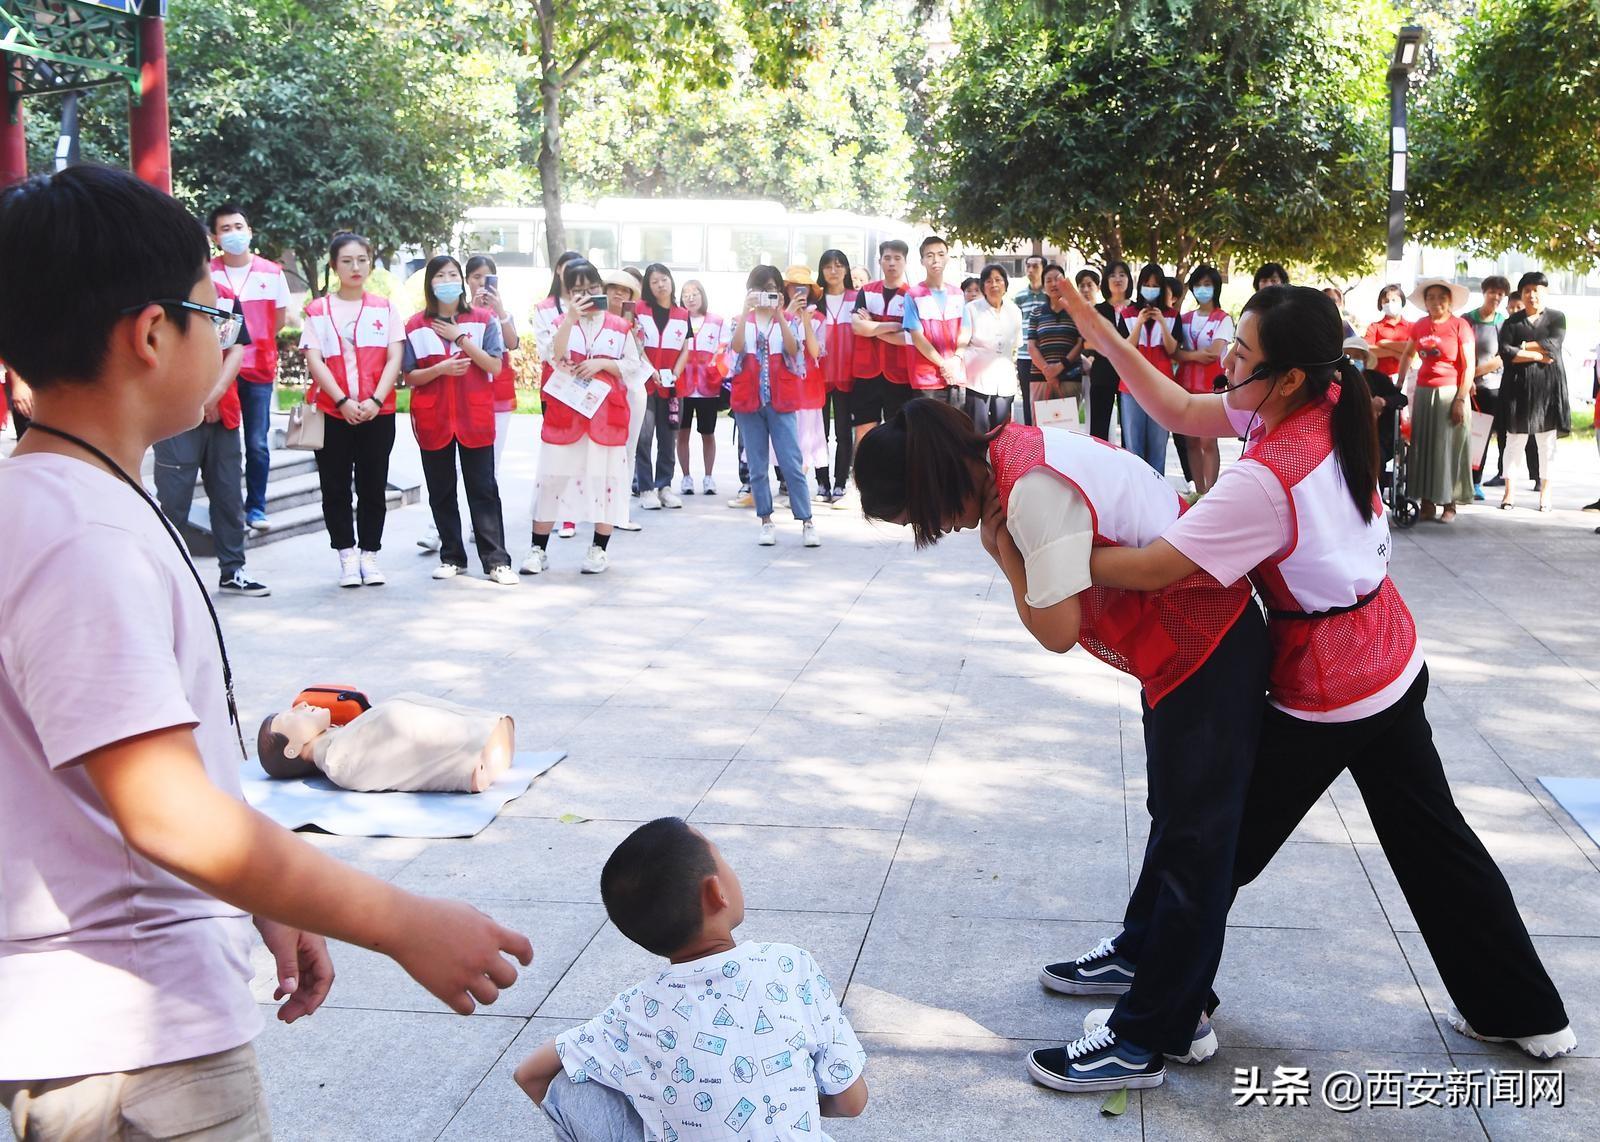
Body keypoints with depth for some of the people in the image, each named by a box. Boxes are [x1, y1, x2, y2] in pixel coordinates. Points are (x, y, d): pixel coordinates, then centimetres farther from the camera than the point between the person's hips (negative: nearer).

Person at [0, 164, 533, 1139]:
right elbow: (169, 813, -28)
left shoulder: (90, 505, 8)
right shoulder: (79, 537, -23)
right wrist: (408, 928, -23)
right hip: (130, 1048, -9)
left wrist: (265, 909, 17)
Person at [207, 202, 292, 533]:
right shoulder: (206, 274, -3)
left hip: (259, 370, 1)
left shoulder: (272, 273, 3)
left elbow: (280, 318, 13)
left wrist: (254, 342, 8)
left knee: (258, 444, 2)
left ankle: (256, 507, 12)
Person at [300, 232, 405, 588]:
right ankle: (347, 557, 12)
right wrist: (343, 401, -16)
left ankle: (369, 555, 14)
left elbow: (395, 358, 0)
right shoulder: (319, 310, 5)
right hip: (332, 412, 0)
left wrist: (375, 400, -13)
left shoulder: (384, 307, 8)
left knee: (373, 487, 5)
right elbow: (314, 361, -3)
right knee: (336, 488, 3)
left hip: (377, 412, 1)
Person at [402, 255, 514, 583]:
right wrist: (440, 369, -16)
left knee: (483, 490, -1)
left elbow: (495, 367, -5)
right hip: (433, 419, 1)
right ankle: (452, 557, 16)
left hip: (475, 417, -1)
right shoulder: (416, 326, 4)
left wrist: (462, 338, -11)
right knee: (441, 492, 6)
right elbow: (409, 377, 2)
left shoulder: (484, 320, 3)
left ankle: (496, 561, -2)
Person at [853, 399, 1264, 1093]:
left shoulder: (1035, 490, -29)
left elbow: (1057, 631, -25)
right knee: (1173, 812, 24)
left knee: (1192, 839, 0)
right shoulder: (1007, 450, -2)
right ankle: (1143, 951, 43)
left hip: (1206, 650, -10)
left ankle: (1148, 1038, 9)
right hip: (1177, 643, 10)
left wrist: (1002, 553, -15)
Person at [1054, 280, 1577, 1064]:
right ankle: (1524, 1013, 32)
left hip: (1324, 694, -8)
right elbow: (1180, 413, 0)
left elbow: (1155, 568, -30)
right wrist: (1097, 331, -4)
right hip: (1393, 664, 8)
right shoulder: (1327, 407, -6)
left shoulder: (1267, 479, -29)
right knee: (1433, 841, 20)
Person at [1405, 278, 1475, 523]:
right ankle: (1427, 502, 12)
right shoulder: (1419, 326, 8)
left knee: (1448, 448, -1)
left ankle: (1449, 504, 5)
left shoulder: (1460, 325, -5)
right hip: (1423, 392, 4)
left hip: (1450, 392, -4)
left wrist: (1461, 400, -12)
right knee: (1423, 446, 4)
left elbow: (1469, 366, -7)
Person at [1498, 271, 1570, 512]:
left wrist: (1524, 347, -6)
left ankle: (1545, 493, 8)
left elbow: (1553, 345, -9)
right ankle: (1510, 491, 3)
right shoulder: (1512, 322, 8)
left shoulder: (1556, 318, 8)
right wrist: (1538, 356, -12)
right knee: (1515, 439, -1)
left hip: (1548, 386, 0)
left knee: (1547, 442, 3)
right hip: (1519, 387, 0)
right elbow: (1505, 352, -7)